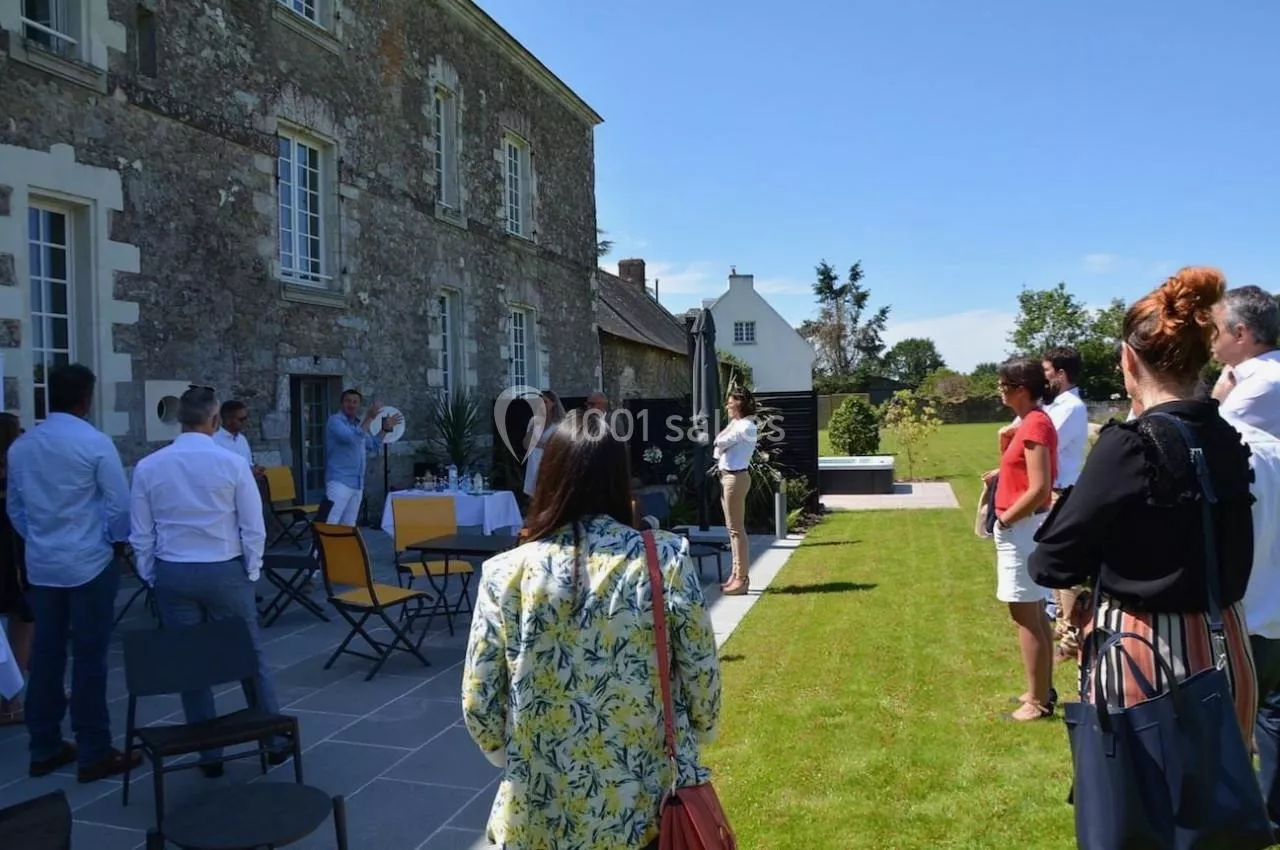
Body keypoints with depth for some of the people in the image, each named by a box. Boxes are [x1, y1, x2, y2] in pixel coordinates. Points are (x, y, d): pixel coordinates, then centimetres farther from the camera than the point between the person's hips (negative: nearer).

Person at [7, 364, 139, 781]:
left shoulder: (20, 445, 5)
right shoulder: (95, 443, -14)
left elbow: (14, 506, 13)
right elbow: (119, 504, -12)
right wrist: (118, 542, 5)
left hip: (41, 563, 6)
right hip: (89, 563, -6)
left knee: (46, 654, 13)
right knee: (89, 658, -1)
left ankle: (44, 748, 22)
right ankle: (94, 754, 6)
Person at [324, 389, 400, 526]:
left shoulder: (359, 424, 17)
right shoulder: (335, 420, -7)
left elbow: (373, 445, 30)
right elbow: (352, 438, -24)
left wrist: (386, 429, 21)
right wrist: (369, 418, -21)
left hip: (357, 484, 8)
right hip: (339, 481, -8)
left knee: (348, 525, 11)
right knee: (329, 524, -17)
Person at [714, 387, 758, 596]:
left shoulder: (746, 427, -15)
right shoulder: (737, 424, 16)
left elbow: (719, 443, -16)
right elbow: (720, 444, 13)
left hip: (735, 478, -10)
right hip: (727, 476, 10)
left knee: (736, 529, -7)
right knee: (733, 528, 13)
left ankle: (742, 578, -3)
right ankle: (737, 574, 20)